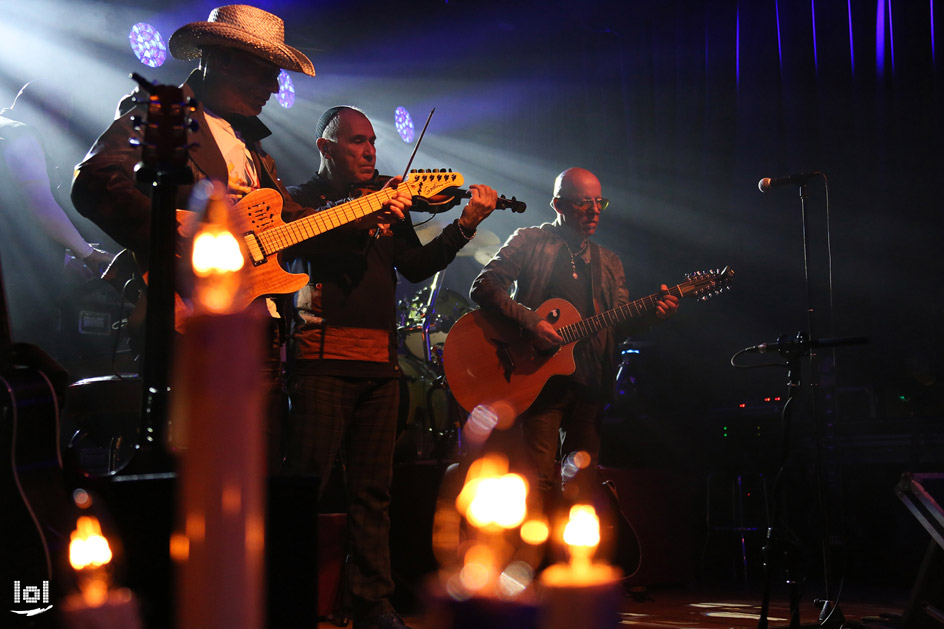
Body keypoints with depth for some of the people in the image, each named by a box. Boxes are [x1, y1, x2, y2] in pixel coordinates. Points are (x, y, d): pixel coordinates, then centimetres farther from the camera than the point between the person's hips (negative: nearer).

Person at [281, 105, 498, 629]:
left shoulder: (386, 202, 21)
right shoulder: (303, 198, 8)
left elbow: (416, 266, 10)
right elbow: (308, 245, -14)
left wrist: (465, 226, -3)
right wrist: (370, 221, -27)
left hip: (379, 363, 4)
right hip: (321, 357, -4)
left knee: (372, 490, 6)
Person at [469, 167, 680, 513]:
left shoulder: (608, 262, 19)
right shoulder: (530, 242, 3)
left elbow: (618, 326, 12)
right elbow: (483, 287, -7)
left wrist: (651, 313, -9)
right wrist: (531, 322, -18)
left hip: (591, 382, 5)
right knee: (540, 480, -13)